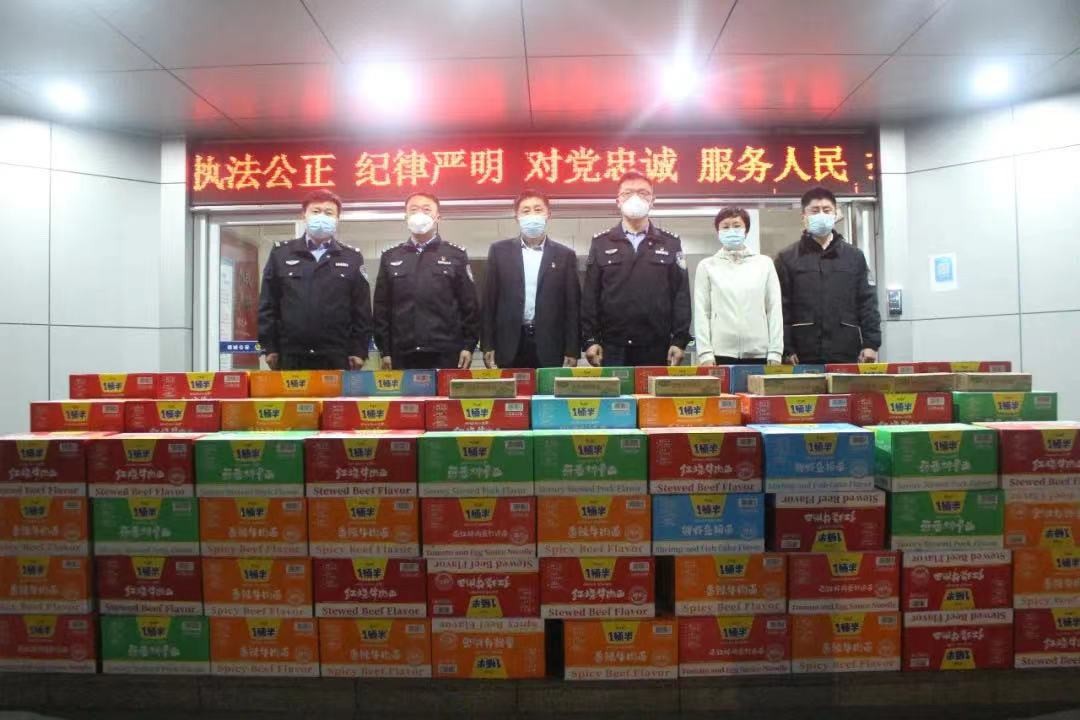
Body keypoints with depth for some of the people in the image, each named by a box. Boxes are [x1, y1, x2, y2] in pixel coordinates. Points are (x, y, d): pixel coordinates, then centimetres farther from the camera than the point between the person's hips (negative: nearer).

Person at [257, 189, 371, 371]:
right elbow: (268, 304, 8)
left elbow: (362, 309, 5)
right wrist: (269, 347, 2)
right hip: (290, 356, 1)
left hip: (337, 357, 0)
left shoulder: (352, 257, 8)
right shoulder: (281, 252, 9)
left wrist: (359, 350, -1)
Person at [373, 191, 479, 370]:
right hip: (402, 355, 2)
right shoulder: (390, 257, 11)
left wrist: (468, 346, -3)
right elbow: (381, 307, 10)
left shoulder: (456, 255, 6)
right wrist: (385, 351, 5)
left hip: (446, 354, -1)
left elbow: (469, 305, 4)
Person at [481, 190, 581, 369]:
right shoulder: (500, 251, 7)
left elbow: (572, 306, 4)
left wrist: (572, 351, -2)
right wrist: (488, 346, 0)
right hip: (509, 347, 0)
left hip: (550, 348, 0)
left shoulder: (565, 255, 6)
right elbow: (489, 302, 6)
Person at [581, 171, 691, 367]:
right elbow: (590, 295, 4)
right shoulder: (601, 243, 8)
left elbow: (681, 294, 4)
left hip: (657, 348, 0)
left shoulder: (671, 243, 8)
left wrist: (679, 340, -3)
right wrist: (590, 340, -3)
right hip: (612, 348, 0)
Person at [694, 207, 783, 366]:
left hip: (759, 353, 1)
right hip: (720, 354, -1)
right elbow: (701, 313, 3)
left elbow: (774, 310, 7)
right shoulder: (706, 266, 8)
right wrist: (705, 354, -6)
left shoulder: (765, 263, 10)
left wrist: (775, 353, -1)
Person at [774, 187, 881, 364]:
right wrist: (787, 350, -8)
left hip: (847, 354, 2)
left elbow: (867, 302, 10)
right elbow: (781, 307, -1)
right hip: (804, 356, -2)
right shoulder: (787, 258, 5)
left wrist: (871, 343, 1)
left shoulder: (854, 255, 13)